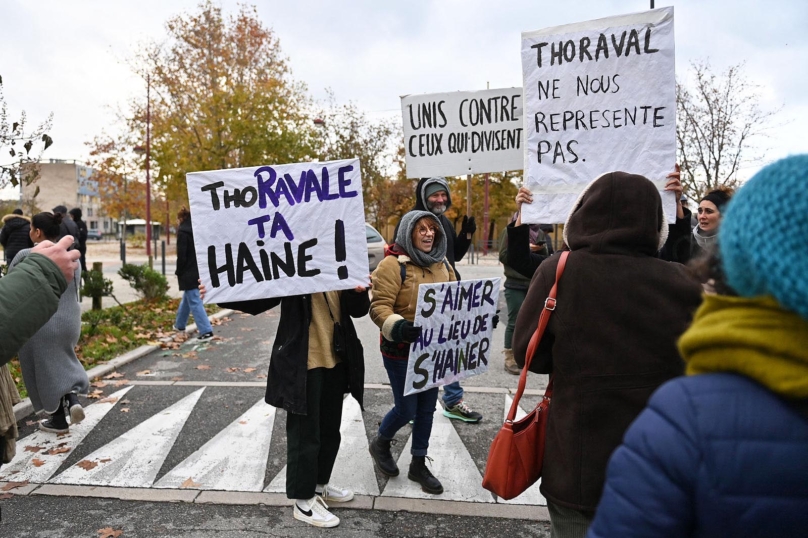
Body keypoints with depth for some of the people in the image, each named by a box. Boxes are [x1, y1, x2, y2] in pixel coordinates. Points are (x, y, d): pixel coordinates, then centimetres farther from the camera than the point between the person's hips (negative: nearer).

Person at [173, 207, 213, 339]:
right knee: (186, 299, 23)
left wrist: (178, 272, -3)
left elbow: (181, 255, -14)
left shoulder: (183, 231, -12)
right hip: (200, 271, 8)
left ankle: (206, 330, -11)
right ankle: (179, 324, 37)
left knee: (194, 302, -7)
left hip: (189, 273, -8)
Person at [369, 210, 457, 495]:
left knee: (427, 408, 14)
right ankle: (380, 444, 35)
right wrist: (399, 327, -37)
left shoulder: (443, 264, 6)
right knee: (406, 409, 3)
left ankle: (419, 464, 32)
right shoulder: (393, 265, -16)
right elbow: (379, 307, -20)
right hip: (401, 351, -6)